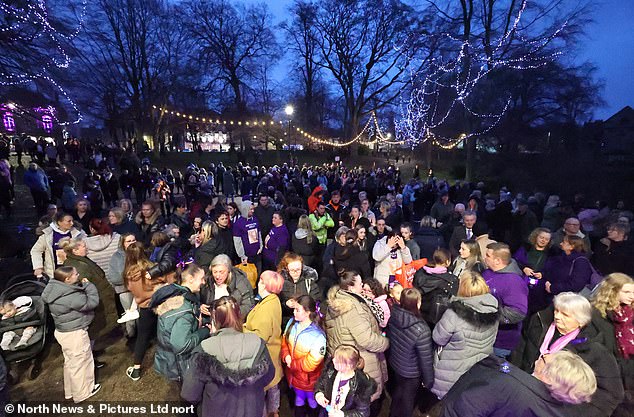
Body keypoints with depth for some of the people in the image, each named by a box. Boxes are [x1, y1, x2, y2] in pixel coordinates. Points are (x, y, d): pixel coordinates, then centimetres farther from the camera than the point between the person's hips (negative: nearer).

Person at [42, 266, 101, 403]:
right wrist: (88, 285, -14)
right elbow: (92, 302, -21)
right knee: (81, 362, 10)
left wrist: (83, 286, -5)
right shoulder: (71, 296, -31)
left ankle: (70, 391, 44)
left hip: (62, 331, 9)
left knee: (70, 361, 26)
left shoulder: (56, 290, -2)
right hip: (75, 334, -9)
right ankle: (82, 392, 28)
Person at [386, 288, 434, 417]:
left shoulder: (393, 315, -21)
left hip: (394, 363, 5)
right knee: (407, 399, 24)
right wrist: (429, 381, -6)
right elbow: (426, 360, -24)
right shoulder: (421, 330, -37)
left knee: (397, 392, 32)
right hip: (411, 373, -5)